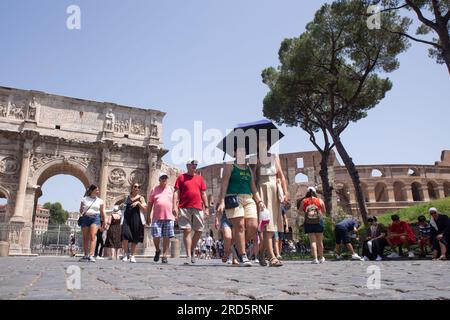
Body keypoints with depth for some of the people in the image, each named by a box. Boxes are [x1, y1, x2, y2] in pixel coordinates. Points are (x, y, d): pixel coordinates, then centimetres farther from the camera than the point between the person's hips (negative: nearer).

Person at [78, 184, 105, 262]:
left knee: (93, 236, -16)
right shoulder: (84, 199, 9)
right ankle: (86, 255, 12)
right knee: (85, 238, 3)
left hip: (95, 218, -1)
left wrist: (103, 222, 19)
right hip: (85, 218, 1)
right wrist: (82, 212, -6)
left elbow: (102, 212, 16)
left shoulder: (100, 201, 11)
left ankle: (91, 255, -22)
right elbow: (81, 210, 15)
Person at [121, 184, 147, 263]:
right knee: (125, 235, -17)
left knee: (135, 238, 2)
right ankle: (126, 253, 0)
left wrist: (138, 203, -13)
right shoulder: (127, 197, 16)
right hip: (126, 218, 1)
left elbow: (145, 210, -1)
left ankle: (132, 256, 14)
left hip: (136, 219, -1)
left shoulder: (140, 198, 8)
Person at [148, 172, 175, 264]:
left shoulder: (171, 189, 12)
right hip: (157, 217, 0)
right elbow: (150, 204, 12)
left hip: (169, 217, 0)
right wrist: (149, 216, 6)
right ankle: (157, 251, 22)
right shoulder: (154, 189, 12)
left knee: (166, 237, -1)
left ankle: (165, 256, 7)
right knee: (156, 236, -5)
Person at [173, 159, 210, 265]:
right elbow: (176, 192, 3)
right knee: (187, 231, -6)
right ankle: (188, 256, -1)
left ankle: (192, 251, 25)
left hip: (198, 208, 3)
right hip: (184, 208, -3)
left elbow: (203, 193, 17)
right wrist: (175, 206, -9)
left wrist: (206, 207, 10)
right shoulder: (181, 177, 8)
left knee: (199, 231, 4)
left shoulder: (200, 178, 17)